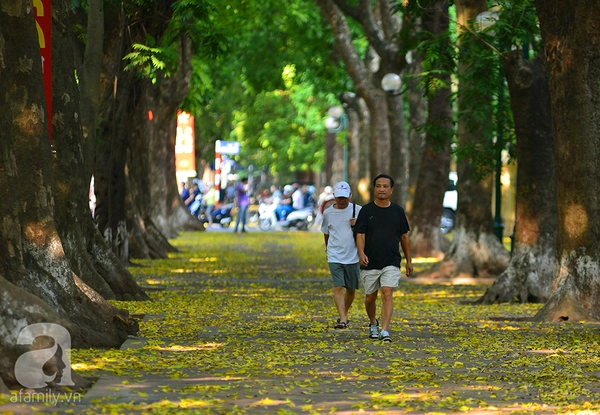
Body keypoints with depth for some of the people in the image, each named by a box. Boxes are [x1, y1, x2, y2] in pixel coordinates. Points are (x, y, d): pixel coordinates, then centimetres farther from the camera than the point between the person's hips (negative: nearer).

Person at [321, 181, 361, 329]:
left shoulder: (358, 210, 0)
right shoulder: (328, 213, 4)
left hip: (353, 256, 1)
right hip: (335, 257, -1)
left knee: (351, 289, 11)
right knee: (338, 288, -14)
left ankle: (344, 314, 33)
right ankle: (343, 319, -19)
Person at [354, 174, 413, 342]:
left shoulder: (397, 211, 5)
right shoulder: (366, 210, 0)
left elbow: (404, 236, 13)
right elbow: (360, 234, -5)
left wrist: (409, 261, 14)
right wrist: (361, 253, -23)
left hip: (391, 263, 0)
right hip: (370, 263, 0)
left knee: (387, 294, -15)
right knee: (370, 297, 12)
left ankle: (385, 331, -20)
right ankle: (373, 324, 38)